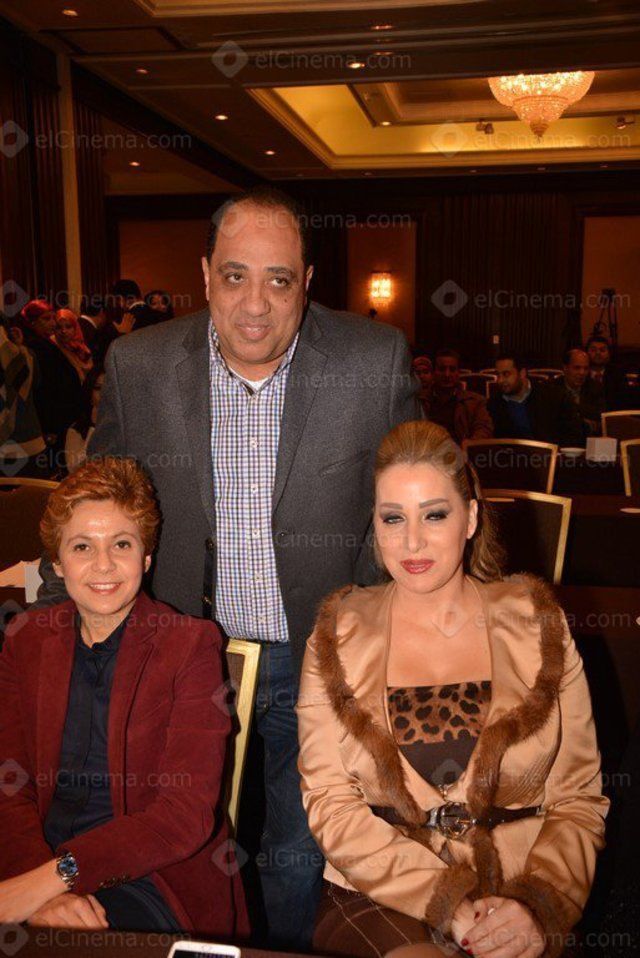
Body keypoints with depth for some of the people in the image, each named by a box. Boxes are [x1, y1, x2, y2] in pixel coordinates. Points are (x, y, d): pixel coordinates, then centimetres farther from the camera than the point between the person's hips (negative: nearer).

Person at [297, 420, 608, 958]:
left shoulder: (537, 625, 4)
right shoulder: (339, 636, 3)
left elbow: (579, 799, 4)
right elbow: (329, 803, -2)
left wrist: (539, 905, -13)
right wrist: (449, 905, -12)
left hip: (515, 912, 2)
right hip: (376, 900, -1)